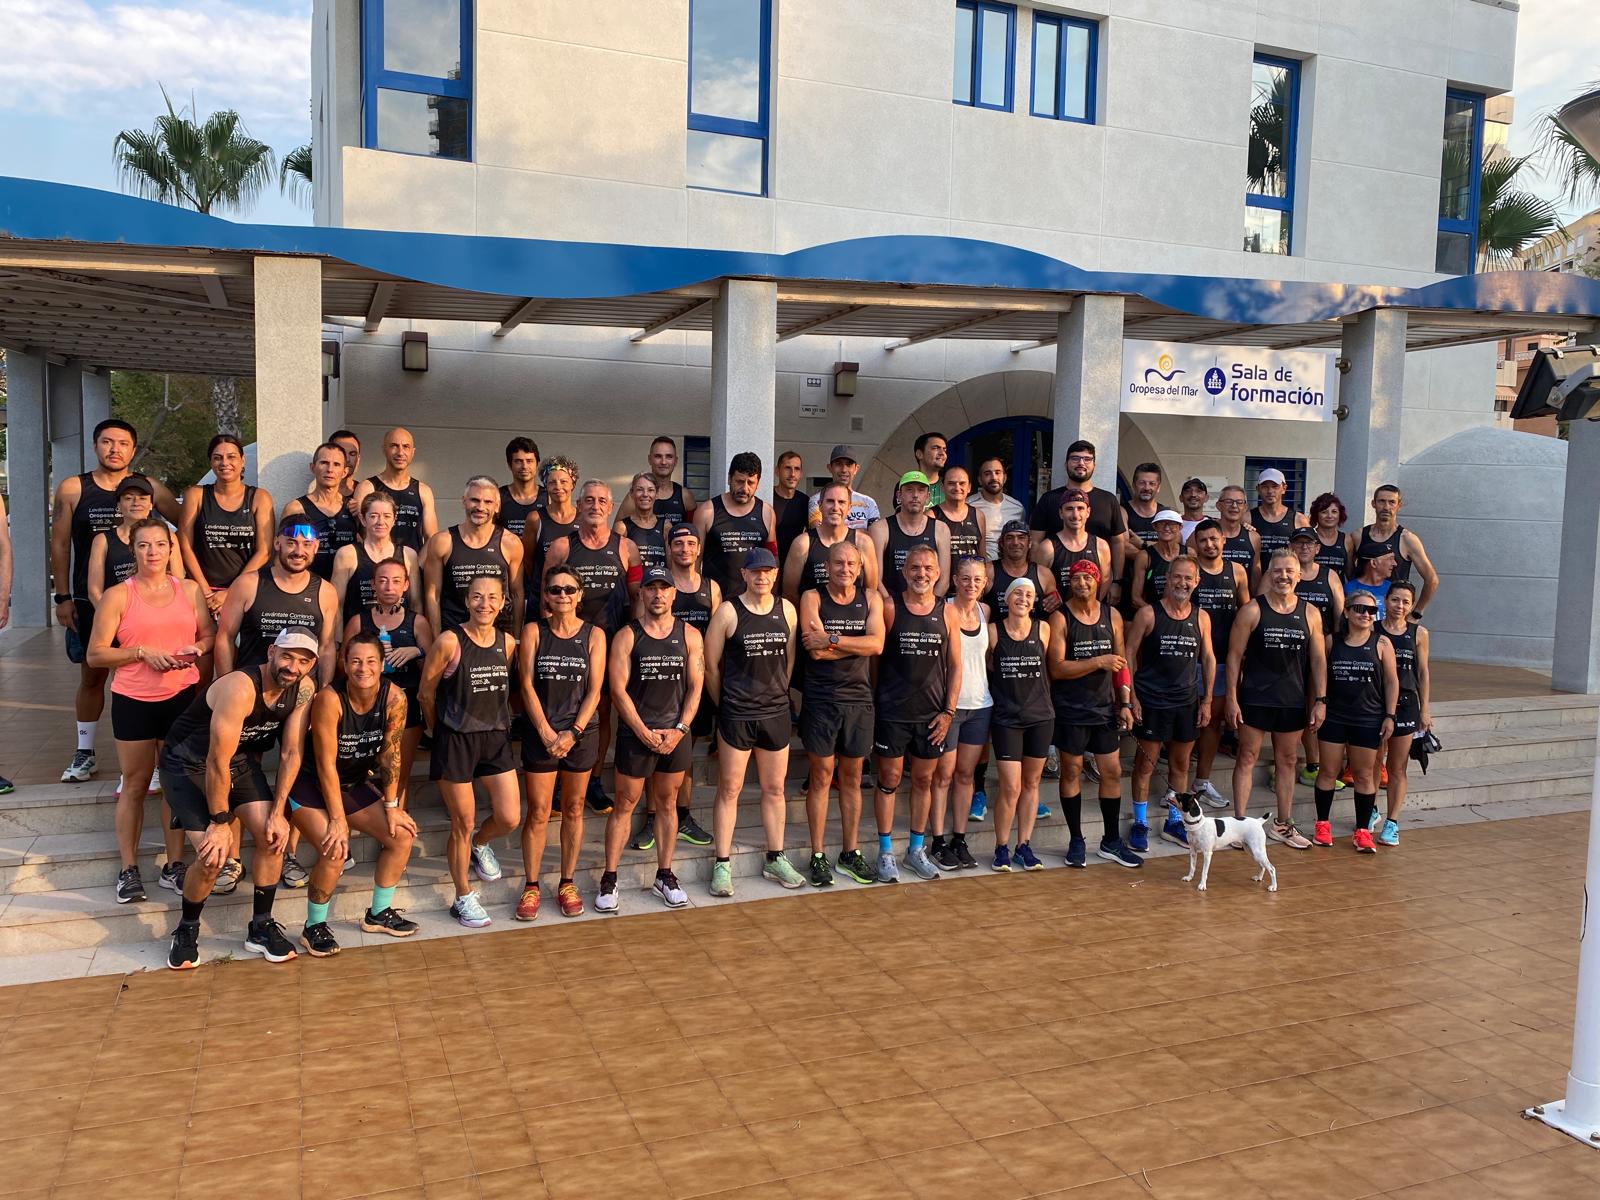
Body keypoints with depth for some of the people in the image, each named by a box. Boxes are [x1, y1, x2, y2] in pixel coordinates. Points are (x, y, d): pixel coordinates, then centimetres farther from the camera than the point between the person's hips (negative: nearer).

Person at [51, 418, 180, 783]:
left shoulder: (150, 489, 1)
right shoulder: (72, 489, 2)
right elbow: (60, 545, 4)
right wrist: (63, 598, 1)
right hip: (88, 601, 1)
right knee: (91, 675, 9)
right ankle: (85, 753, 21)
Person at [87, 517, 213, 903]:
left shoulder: (189, 590, 7)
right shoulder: (117, 595, -2)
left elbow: (209, 634, 16)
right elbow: (96, 654, -4)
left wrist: (196, 648, -6)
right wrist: (143, 652, -16)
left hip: (182, 697, 2)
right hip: (133, 701, -2)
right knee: (135, 784, 5)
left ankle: (174, 866, 16)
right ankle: (128, 869, 15)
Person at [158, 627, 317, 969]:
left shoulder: (303, 690, -15)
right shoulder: (240, 688, -35)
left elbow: (291, 753, -8)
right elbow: (217, 762, -30)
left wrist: (278, 812, -12)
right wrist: (220, 822, -22)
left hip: (242, 760, 6)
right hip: (189, 763, -6)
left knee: (273, 836, -8)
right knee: (213, 856, -16)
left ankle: (261, 927, 10)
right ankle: (187, 930, 11)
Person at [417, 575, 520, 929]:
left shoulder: (508, 643, 1)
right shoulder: (449, 641, -13)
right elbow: (426, 691, -3)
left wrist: (498, 720, 6)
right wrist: (441, 727, 7)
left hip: (496, 737, 4)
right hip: (456, 740, -4)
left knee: (508, 819, 3)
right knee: (463, 823, 6)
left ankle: (478, 845, 39)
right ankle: (463, 898, 24)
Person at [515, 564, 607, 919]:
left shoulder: (594, 634, 1)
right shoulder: (533, 631, 0)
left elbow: (594, 690, -2)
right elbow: (527, 687, -4)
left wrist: (573, 733, -12)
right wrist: (547, 733, -11)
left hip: (582, 733, 1)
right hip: (541, 733, -1)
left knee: (573, 810, 10)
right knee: (537, 813, 1)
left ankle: (567, 884, 22)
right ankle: (531, 886, 13)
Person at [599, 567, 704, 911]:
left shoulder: (689, 635, 4)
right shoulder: (627, 636, -3)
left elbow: (695, 687, 3)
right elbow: (618, 690, -7)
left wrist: (680, 729, -8)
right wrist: (645, 733, -12)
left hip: (676, 734, 2)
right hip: (635, 734, -2)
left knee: (667, 803, 12)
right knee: (625, 805, 4)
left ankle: (664, 876, 23)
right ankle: (609, 879, 12)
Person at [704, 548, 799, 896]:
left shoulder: (786, 609, 4)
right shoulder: (728, 612, -7)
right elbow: (711, 665, -2)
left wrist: (778, 695, 11)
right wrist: (726, 703, 4)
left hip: (776, 712, 4)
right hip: (736, 715, -4)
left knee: (774, 789, 13)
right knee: (729, 790, 4)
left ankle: (776, 859, 26)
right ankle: (722, 864, 13)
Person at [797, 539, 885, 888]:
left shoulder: (871, 598, 6)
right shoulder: (813, 597, -3)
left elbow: (877, 644, -10)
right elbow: (816, 651, -14)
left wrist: (833, 640, -16)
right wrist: (858, 644, -9)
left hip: (859, 698, 3)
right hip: (821, 699, -3)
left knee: (852, 778, 11)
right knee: (821, 776, 3)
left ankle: (851, 851, 23)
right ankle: (818, 855, 12)